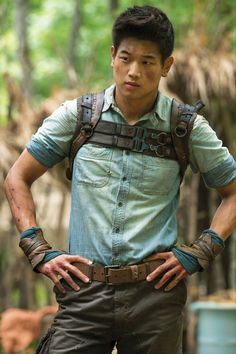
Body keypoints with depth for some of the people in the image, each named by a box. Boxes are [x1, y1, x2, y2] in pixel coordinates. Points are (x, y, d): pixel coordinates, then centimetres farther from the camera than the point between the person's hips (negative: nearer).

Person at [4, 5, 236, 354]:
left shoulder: (186, 127, 4)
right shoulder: (76, 116, 5)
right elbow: (17, 179, 12)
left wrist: (198, 254, 0)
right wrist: (39, 252, 2)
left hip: (155, 293, 0)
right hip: (85, 291, 0)